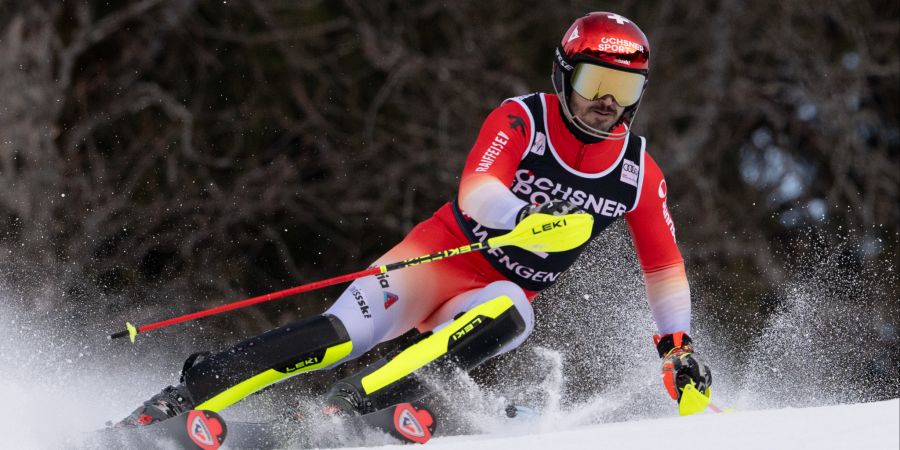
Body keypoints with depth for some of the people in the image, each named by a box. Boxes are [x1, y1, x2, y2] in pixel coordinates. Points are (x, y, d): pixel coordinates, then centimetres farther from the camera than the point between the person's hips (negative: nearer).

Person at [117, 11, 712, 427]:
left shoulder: (639, 171, -2)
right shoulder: (521, 120, -14)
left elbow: (665, 268, 10)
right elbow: (476, 192, -30)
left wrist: (680, 346, 2)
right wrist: (530, 221, -51)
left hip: (505, 292, 3)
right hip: (445, 254, -3)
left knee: (506, 318, -35)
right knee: (342, 335, -25)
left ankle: (338, 412, -41)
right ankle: (181, 399, -23)